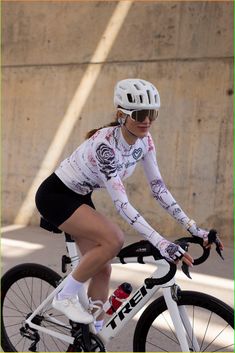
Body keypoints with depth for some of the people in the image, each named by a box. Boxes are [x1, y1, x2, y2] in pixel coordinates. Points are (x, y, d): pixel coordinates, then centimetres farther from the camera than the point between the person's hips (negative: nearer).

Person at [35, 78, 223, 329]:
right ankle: (66, 296, -6)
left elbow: (158, 188, -7)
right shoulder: (105, 143, -32)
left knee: (103, 270, 3)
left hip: (80, 198, 8)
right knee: (113, 239, -27)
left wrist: (194, 228, -12)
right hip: (55, 196, -7)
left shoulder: (144, 140, -9)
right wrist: (161, 243, -42)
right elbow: (121, 203, -37)